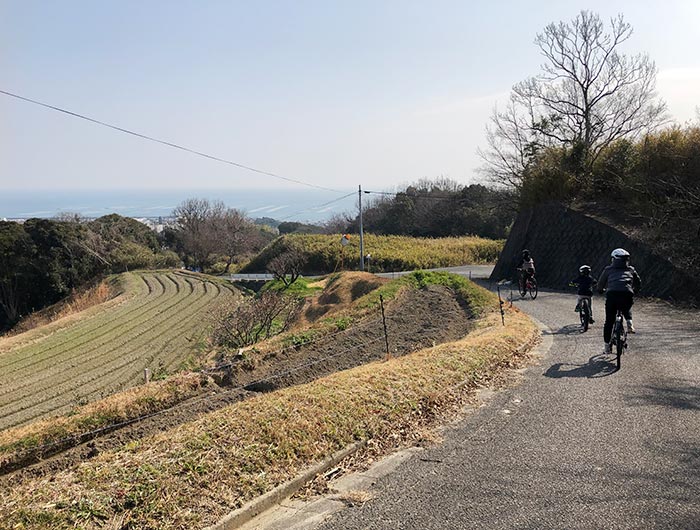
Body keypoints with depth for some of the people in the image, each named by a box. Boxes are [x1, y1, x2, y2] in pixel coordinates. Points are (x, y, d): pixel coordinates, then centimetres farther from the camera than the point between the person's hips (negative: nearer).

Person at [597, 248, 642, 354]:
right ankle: (629, 323, 8)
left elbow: (600, 284, 23)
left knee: (609, 321, 9)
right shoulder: (630, 270, 23)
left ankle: (607, 345, 10)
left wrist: (600, 290, 44)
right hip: (627, 295, 1)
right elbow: (638, 283, 31)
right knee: (627, 309, 35)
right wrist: (634, 291, 50)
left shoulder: (608, 269, 19)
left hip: (612, 294, -1)